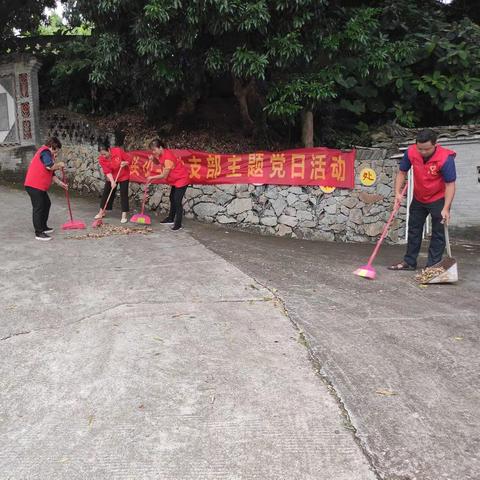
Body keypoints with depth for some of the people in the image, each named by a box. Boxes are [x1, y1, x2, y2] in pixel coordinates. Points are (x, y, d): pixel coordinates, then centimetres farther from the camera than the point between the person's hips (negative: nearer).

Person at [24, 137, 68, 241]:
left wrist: (60, 183, 22)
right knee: (38, 208, -8)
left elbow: (51, 174, 26)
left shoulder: (47, 154, 23)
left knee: (46, 204, 20)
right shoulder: (45, 151, -10)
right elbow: (50, 166, -25)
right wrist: (59, 164, -6)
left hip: (40, 186, 11)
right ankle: (39, 233, -5)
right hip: (34, 186, -11)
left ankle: (43, 227, 31)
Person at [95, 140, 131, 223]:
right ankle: (101, 212, 22)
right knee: (106, 193, 7)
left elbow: (128, 160, -12)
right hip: (111, 177, 3)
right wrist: (112, 181, -32)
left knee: (124, 194, -6)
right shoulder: (101, 159, -17)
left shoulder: (118, 151, -24)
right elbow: (107, 172, -21)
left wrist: (125, 163, -33)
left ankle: (124, 215, -1)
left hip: (123, 176, -3)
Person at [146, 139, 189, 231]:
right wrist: (153, 159, -9)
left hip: (181, 179, -10)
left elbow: (164, 175, -25)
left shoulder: (168, 158, -30)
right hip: (175, 179, 10)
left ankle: (178, 224, -7)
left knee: (177, 201, -12)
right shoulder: (162, 153, -4)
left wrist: (151, 178, -13)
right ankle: (171, 219, 34)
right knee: (172, 199, 20)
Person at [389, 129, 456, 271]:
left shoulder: (445, 158, -28)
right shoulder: (411, 152, -17)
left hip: (439, 200, -5)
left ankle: (432, 266, 7)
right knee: (414, 230, 13)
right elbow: (402, 172, -4)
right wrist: (398, 192, -15)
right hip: (418, 199, 5)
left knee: (438, 233, 0)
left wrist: (446, 208, -31)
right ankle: (409, 262, 24)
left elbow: (450, 184, -25)